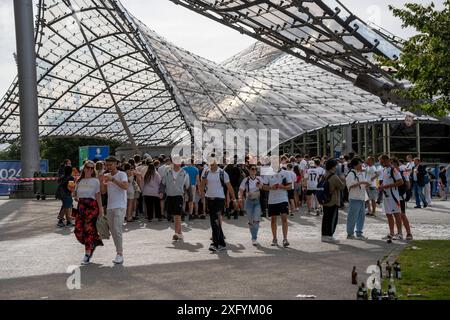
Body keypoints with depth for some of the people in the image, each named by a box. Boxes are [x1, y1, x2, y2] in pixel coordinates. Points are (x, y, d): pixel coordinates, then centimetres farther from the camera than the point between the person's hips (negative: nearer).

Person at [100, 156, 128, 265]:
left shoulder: (122, 174, -4)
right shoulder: (107, 175, 14)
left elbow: (125, 186, -22)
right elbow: (103, 191, 10)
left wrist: (112, 179, -24)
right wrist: (102, 181, -5)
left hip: (120, 207, -7)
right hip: (110, 207, 7)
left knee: (117, 230, -15)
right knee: (113, 231, 8)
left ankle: (120, 254, -11)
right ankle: (119, 253, 16)